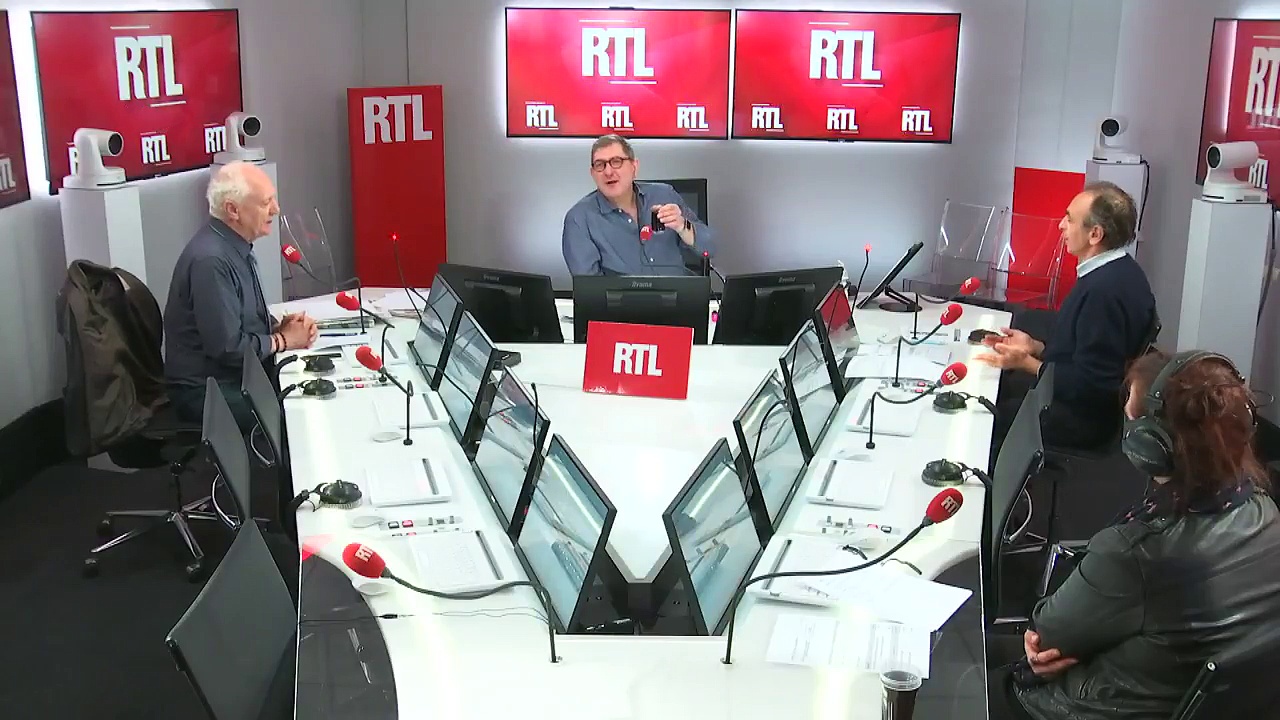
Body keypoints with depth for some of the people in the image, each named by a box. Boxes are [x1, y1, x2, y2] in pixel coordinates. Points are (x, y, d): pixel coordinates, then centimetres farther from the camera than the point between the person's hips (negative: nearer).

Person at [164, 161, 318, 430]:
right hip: (207, 393, -9)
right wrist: (284, 339, -10)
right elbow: (227, 347, -24)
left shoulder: (236, 246, 7)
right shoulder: (210, 260, -23)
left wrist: (279, 326, 0)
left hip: (239, 377, 9)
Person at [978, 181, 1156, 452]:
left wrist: (1027, 363, -19)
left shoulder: (1104, 290, -28)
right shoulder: (1117, 273, 5)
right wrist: (1036, 347, 7)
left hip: (1082, 417, -10)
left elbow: (1090, 385, -25)